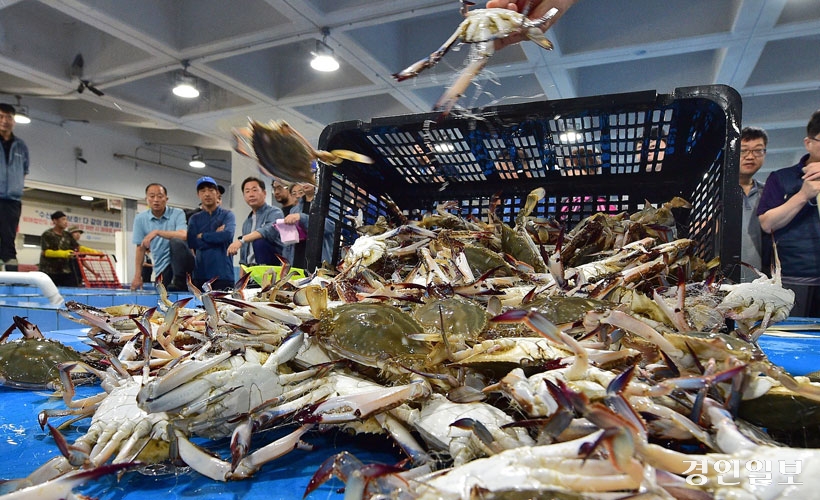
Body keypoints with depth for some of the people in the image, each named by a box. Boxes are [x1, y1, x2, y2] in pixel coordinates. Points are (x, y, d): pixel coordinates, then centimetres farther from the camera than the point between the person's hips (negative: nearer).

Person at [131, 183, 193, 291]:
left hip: (182, 261, -3)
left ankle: (179, 282, -23)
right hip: (162, 268, 3)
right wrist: (137, 276, 5)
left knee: (176, 242, -31)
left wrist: (157, 232, -28)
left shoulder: (177, 213, -4)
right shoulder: (140, 219, 5)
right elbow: (140, 249, 9)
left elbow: (183, 235, -22)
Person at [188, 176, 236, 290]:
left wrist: (202, 236, -3)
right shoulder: (194, 219, 13)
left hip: (223, 274, -3)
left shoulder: (227, 215, 5)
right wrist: (216, 235, -6)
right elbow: (192, 242, -3)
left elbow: (227, 235, -14)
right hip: (199, 274, 3)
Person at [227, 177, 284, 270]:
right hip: (249, 269, 7)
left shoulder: (274, 212, -4)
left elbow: (271, 230, -27)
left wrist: (242, 240, -32)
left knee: (259, 241, -28)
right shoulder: (246, 223, 19)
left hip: (271, 266, -7)